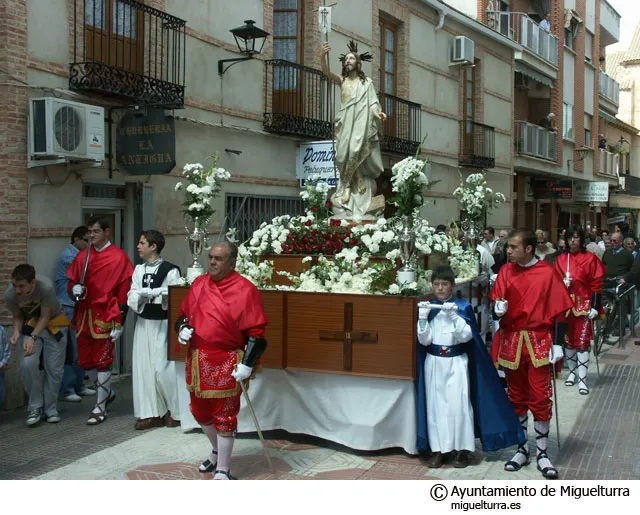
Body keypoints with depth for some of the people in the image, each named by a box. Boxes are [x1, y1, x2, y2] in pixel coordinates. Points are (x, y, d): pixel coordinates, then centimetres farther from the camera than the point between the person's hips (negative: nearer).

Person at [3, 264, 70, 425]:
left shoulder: (46, 287, -33)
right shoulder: (10, 294, -22)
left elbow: (45, 316, -21)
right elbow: (18, 316, -3)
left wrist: (33, 337, -32)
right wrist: (16, 332, -23)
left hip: (54, 324, -2)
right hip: (30, 326, 2)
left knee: (54, 368, -5)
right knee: (27, 365, -18)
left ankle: (50, 409, 14)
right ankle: (35, 406, -1)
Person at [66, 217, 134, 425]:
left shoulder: (119, 257, -6)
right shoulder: (83, 255, 10)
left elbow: (124, 291, -7)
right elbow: (72, 281, 19)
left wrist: (119, 323, -10)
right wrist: (75, 288, -7)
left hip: (105, 315, -5)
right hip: (84, 314, 6)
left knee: (102, 361, -1)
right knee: (86, 361, 11)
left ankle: (100, 408, 10)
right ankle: (108, 391, 36)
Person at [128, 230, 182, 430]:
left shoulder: (170, 270, -9)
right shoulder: (139, 270, 9)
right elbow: (132, 298, 2)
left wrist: (145, 293, -20)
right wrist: (155, 293, -17)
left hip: (162, 324, -6)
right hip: (143, 323, 6)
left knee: (162, 369, -5)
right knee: (143, 367, 6)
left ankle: (175, 412, 12)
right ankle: (152, 413, 14)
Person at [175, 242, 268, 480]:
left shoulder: (245, 290, -11)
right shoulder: (199, 284, 7)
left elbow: (257, 333, -11)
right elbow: (183, 314, 20)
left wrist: (247, 364, -16)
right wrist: (183, 328, -2)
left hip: (226, 363, -6)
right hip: (196, 359, 7)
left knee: (224, 417, 1)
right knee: (201, 412, 19)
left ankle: (222, 471, 15)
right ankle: (217, 451, 45)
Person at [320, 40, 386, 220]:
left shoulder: (366, 82, 10)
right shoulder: (342, 80, 13)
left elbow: (372, 103, 4)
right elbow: (326, 71, -4)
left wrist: (379, 113, -18)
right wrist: (323, 55, -23)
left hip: (361, 121, -2)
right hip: (345, 121, 2)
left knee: (356, 150, -19)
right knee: (345, 153, -9)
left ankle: (359, 179, 1)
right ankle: (347, 185, 2)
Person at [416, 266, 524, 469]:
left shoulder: (463, 307, -2)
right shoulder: (428, 308, 4)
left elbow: (467, 336, -11)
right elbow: (424, 340, -2)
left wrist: (454, 316, -22)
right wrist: (422, 318, -17)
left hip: (457, 363, -2)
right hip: (434, 363, 2)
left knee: (458, 404, -5)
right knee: (435, 405, 4)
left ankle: (462, 450, 7)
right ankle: (438, 449, 12)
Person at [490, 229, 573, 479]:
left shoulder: (547, 273, -7)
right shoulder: (506, 271, 3)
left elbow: (560, 310, -5)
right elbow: (496, 304, 9)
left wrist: (557, 344, -9)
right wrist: (498, 309, -15)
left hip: (539, 343, -3)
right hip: (511, 341, 4)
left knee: (540, 398, -2)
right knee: (516, 397, 11)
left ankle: (542, 453, 11)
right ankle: (521, 449, 23)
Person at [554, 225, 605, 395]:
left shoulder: (590, 258, -2)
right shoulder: (561, 259, 7)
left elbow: (596, 284, -4)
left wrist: (595, 307, -9)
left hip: (583, 305, -4)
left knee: (582, 341, -6)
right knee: (568, 340, 10)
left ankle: (582, 380, -5)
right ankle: (572, 372, 26)